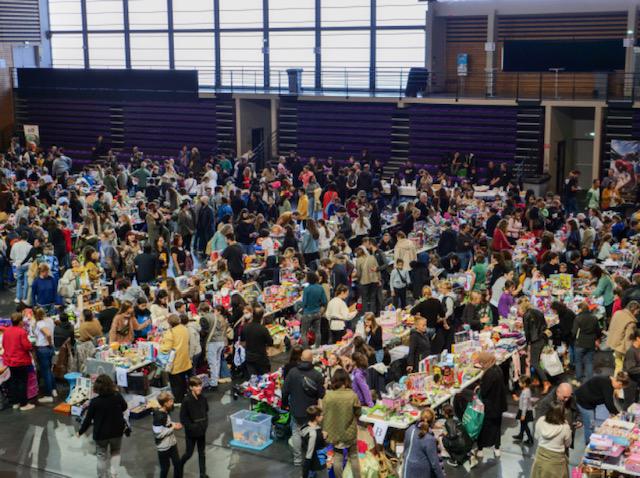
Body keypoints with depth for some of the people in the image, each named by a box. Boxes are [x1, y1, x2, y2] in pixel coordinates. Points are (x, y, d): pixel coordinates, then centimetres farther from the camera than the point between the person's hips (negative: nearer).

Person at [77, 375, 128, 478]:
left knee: (102, 457, 15)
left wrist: (80, 432, 5)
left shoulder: (94, 402, -19)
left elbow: (88, 419, -11)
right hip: (117, 432, 2)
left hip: (100, 434, -2)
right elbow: (125, 407, 7)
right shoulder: (117, 397, -15)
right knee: (115, 453, 24)